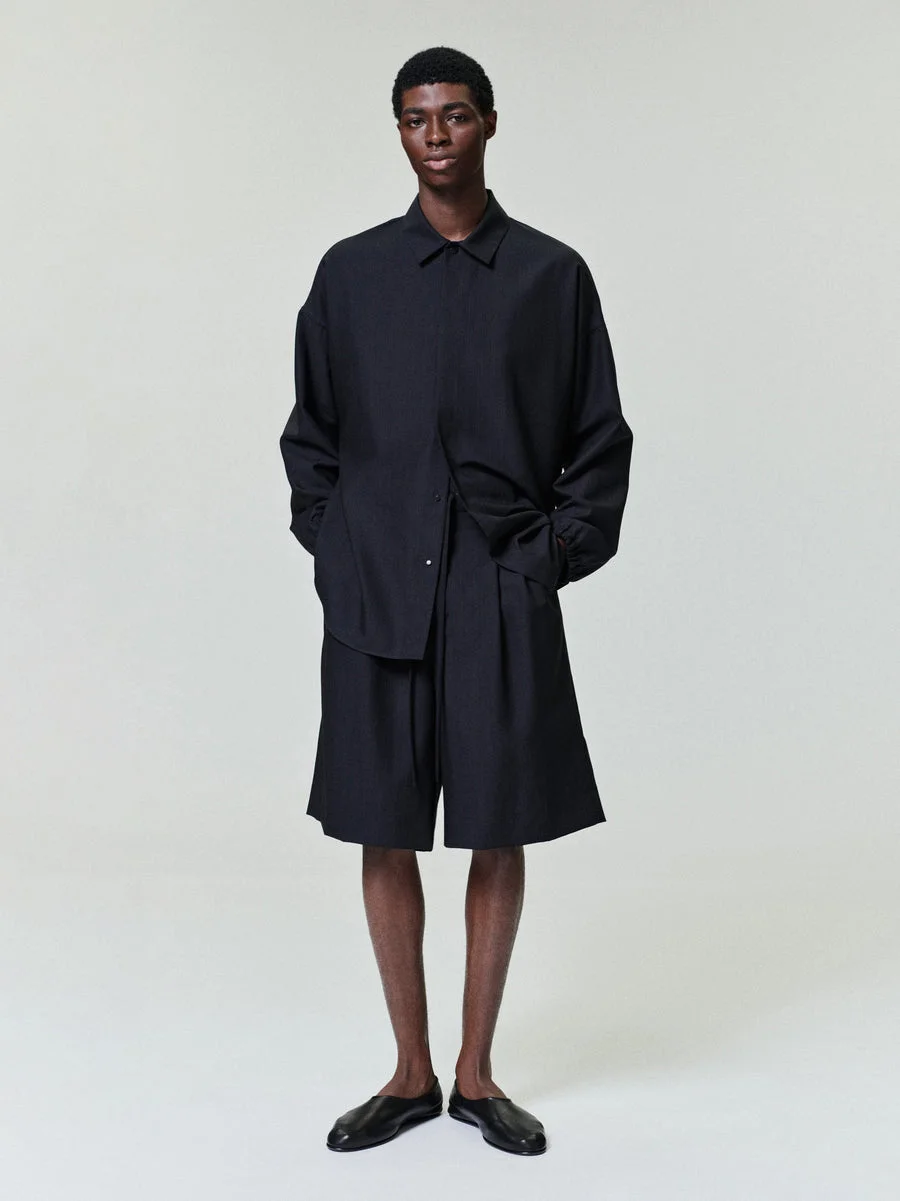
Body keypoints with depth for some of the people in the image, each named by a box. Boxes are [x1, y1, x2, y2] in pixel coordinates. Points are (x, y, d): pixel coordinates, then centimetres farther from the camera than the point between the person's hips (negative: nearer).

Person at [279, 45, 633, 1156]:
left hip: (505, 593, 0)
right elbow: (309, 431, 13)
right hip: (378, 594, 1)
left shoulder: (552, 275, 5)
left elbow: (599, 438, 8)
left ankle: (477, 1074, 21)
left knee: (501, 833, 4)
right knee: (384, 834, 5)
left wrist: (558, 551, -2)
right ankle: (411, 1076, 21)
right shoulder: (350, 272, 7)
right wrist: (332, 544, 2)